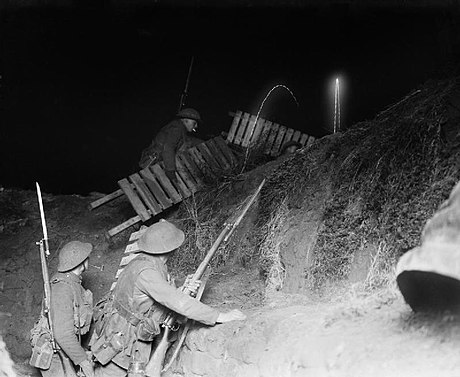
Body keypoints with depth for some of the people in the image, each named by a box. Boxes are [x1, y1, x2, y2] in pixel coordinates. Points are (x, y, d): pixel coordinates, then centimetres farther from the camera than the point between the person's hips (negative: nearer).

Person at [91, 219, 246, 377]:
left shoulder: (150, 263, 1)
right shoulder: (146, 271, -29)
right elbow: (177, 302, -34)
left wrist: (183, 290, -11)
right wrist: (219, 317, -31)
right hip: (122, 339, -9)